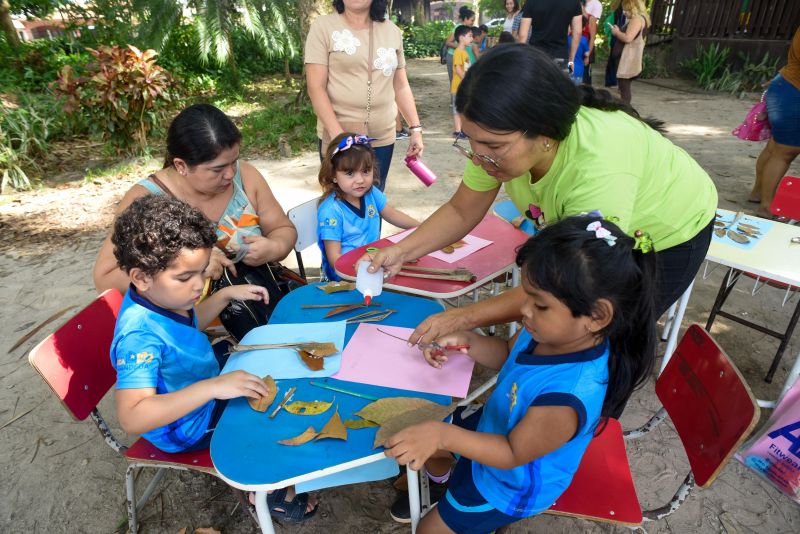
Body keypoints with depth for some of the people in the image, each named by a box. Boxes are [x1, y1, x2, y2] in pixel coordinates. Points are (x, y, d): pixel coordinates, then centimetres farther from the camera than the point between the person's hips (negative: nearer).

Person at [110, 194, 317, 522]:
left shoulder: (160, 297, -12)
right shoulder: (140, 335, -39)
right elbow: (132, 418, -47)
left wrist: (226, 295, -1)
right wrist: (213, 387, -53)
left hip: (202, 386, 9)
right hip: (189, 426, -9)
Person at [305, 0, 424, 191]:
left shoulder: (393, 32, 9)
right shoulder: (323, 26, -3)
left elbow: (401, 86, 14)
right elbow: (316, 88, -9)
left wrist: (415, 128, 6)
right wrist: (338, 135, -19)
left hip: (382, 137, 3)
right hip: (338, 137, -3)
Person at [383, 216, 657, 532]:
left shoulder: (567, 398, -44)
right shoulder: (552, 332, -22)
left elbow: (513, 454, -30)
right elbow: (508, 355, -1)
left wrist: (443, 434, -36)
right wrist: (467, 342, -19)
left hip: (514, 481, -6)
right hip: (493, 425, 7)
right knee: (424, 442, 22)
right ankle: (440, 482, 53)